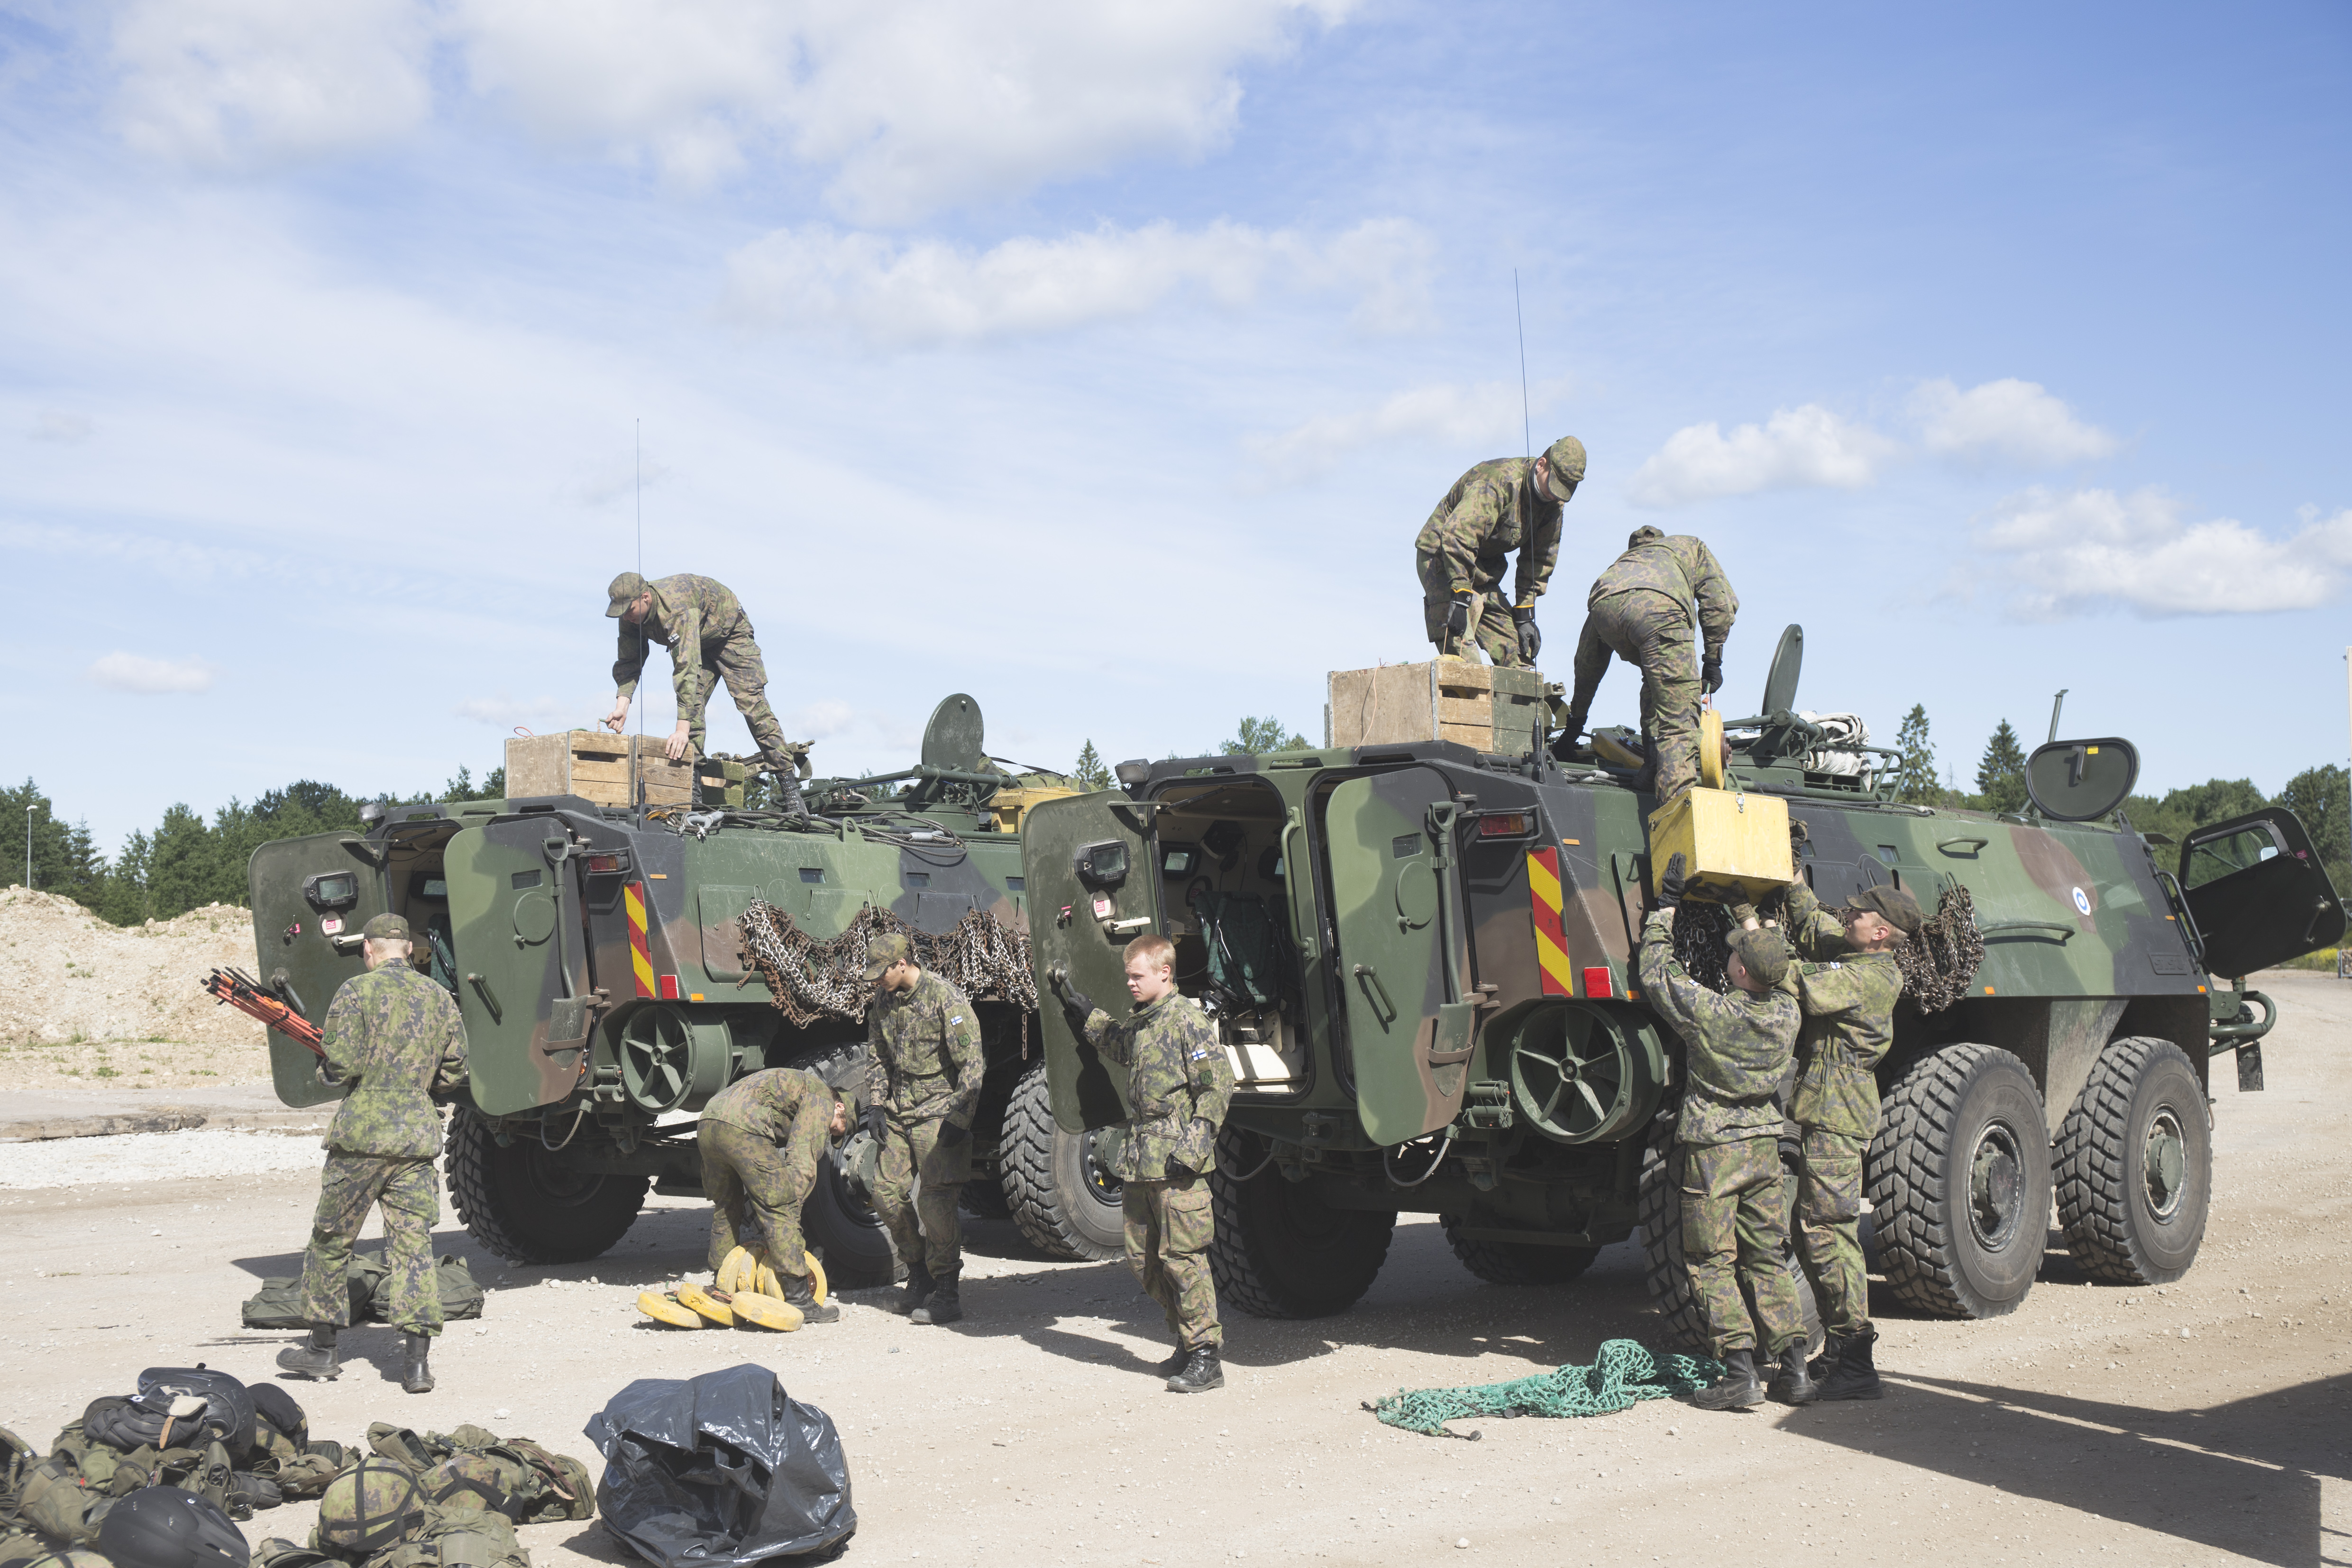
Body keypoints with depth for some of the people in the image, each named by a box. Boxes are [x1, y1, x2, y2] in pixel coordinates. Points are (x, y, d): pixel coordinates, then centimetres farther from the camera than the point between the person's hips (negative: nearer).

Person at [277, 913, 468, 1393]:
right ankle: (417, 1362, -5)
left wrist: (326, 1068, 11)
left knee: (332, 1238, 12)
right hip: (419, 1136, 4)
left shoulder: (357, 991, -5)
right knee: (413, 1243, 2)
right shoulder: (440, 998, 10)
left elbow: (340, 1065, -10)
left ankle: (322, 1349, 22)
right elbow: (453, 1074, 13)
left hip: (362, 1131, -3)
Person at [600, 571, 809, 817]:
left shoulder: (676, 608, -43)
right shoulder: (630, 616, -19)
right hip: (696, 642, 7)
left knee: (752, 705, -13)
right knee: (693, 708, -8)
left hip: (729, 632, -7)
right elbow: (629, 662, -10)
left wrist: (682, 727, -53)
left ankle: (789, 787, -12)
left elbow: (687, 667, -49)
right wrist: (622, 705, -28)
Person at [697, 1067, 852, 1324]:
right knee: (779, 1209, -2)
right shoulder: (823, 1098, 10)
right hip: (742, 1127, -9)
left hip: (706, 1122, 9)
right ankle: (799, 1300, -2)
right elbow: (802, 1166, -4)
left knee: (725, 1209, 24)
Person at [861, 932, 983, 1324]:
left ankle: (947, 1293, -2)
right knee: (887, 1194, 3)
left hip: (937, 1112, -7)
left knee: (935, 1201, -11)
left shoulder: (946, 999, -14)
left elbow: (972, 1064, -13)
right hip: (898, 1114, 7)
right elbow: (877, 1058, 20)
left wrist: (958, 1119, -16)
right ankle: (919, 1273, 22)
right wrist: (876, 1105, 8)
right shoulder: (884, 1003, 8)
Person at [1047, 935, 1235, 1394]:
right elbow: (1106, 1035, 41)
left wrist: (1194, 1147, -19)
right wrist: (1070, 999, 34)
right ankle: (1189, 1339, 24)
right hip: (1138, 1163, 9)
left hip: (1176, 1166, -9)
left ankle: (1206, 1358, -3)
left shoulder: (1187, 1018, -8)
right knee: (1143, 1259, 11)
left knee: (1182, 1256, -8)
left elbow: (1218, 1084, -14)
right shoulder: (1138, 1024, 17)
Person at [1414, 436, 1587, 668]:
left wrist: (1524, 615, 2)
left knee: (1515, 650, 1)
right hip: (1441, 556, -8)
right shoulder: (1499, 482, -28)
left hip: (1483, 567, 8)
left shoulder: (1552, 505, -1)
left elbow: (1539, 562, 7)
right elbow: (1456, 534, -36)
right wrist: (1461, 597, -39)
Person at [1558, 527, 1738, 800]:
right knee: (1679, 719, -6)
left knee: (1656, 679, 32)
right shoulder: (1690, 546, 42)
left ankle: (1655, 766, 19)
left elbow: (1588, 655, 44)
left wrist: (1576, 719, 47)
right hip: (1657, 604, -4)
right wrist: (1713, 660, 23)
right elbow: (1721, 602, 21)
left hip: (1603, 604, 4)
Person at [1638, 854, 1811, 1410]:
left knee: (1713, 1263, 2)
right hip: (1765, 1143, 5)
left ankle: (1739, 1374, -5)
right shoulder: (1787, 1013, -4)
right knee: (1768, 1259, 13)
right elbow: (1778, 979, 20)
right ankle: (1794, 1370, 10)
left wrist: (1666, 908, 2)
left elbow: (1656, 975, -5)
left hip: (1713, 1147, -5)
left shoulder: (1710, 1011, -20)